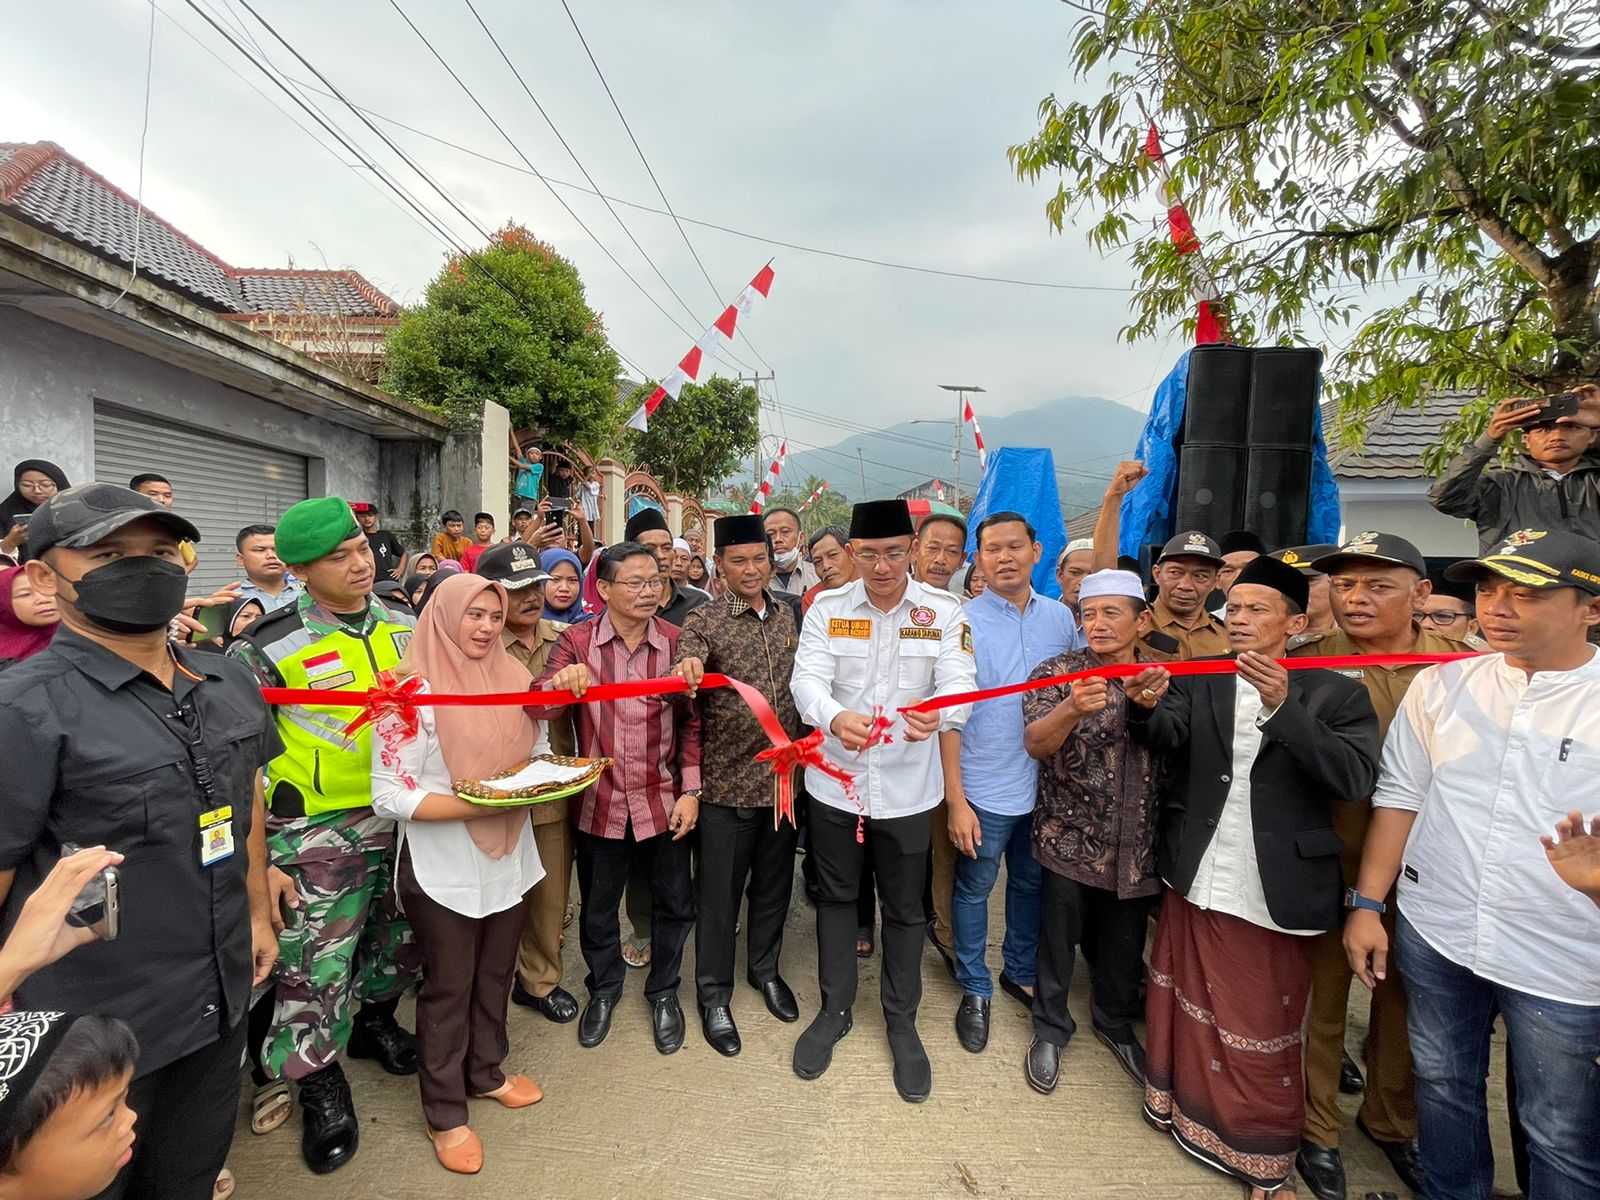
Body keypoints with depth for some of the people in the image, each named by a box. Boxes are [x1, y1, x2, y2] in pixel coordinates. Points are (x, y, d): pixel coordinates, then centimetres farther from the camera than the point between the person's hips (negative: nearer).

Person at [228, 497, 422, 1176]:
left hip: (401, 817, 5)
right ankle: (319, 1083, 26)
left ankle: (374, 1021, 47)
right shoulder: (266, 648, -12)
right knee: (314, 969, 3)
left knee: (398, 941, 20)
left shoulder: (404, 630, 2)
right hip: (316, 833, -4)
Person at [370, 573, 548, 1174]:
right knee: (448, 987, 12)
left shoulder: (513, 677, 0)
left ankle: (485, 1072, 45)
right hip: (444, 868, -5)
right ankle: (445, 1114, 33)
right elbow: (390, 796, -19)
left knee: (495, 974, 20)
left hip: (508, 857, 5)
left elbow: (538, 750, 12)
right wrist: (478, 805, -27)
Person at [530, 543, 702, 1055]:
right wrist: (561, 681, -38)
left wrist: (691, 789, -5)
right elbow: (538, 708, -16)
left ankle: (663, 991, 39)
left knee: (674, 903, 14)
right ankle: (604, 988, 45)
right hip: (600, 801, 0)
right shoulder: (577, 641, -7)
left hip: (663, 799, 0)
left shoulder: (675, 640, -6)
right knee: (597, 906, 18)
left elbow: (690, 722, 0)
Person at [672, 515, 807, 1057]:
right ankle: (714, 993, 29)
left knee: (774, 883, 19)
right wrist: (686, 669, -47)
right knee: (720, 892, 9)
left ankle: (765, 968, 42)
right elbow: (681, 680, -24)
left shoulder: (786, 615, 5)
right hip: (727, 780, -4)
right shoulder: (704, 621, -10)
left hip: (783, 774, 5)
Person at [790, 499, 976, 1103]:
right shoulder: (826, 608, -4)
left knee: (905, 910, 14)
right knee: (835, 897, 17)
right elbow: (807, 679, -15)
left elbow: (959, 684, -14)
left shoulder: (943, 612, -5)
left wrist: (936, 714, -38)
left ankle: (902, 1022, 36)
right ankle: (834, 1009, 38)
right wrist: (835, 718, -38)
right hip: (834, 781, 1)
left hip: (908, 788, 0)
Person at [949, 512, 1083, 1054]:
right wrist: (955, 800, -14)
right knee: (973, 889, 11)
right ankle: (975, 990, 32)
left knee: (1032, 884, 20)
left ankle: (1020, 973, 43)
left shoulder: (1061, 617, 0)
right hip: (983, 790, -4)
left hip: (1046, 785, 4)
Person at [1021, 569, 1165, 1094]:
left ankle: (1115, 1022, 45)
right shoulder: (1057, 673, -8)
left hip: (1136, 846, 3)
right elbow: (1035, 743, -21)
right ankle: (1050, 1030, 34)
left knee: (1124, 947, 18)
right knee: (1059, 943, 10)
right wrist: (1074, 707, -39)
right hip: (1070, 839, -3)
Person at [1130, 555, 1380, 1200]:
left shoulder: (1336, 693, -6)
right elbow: (1166, 736, -15)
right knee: (1193, 1006, 19)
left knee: (1265, 1024, 15)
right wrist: (1147, 705, -38)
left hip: (1276, 892, -2)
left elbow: (1357, 778, -20)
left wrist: (1281, 707, -31)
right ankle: (1191, 1107, 40)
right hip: (1195, 882, 2)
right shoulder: (1198, 682, 1)